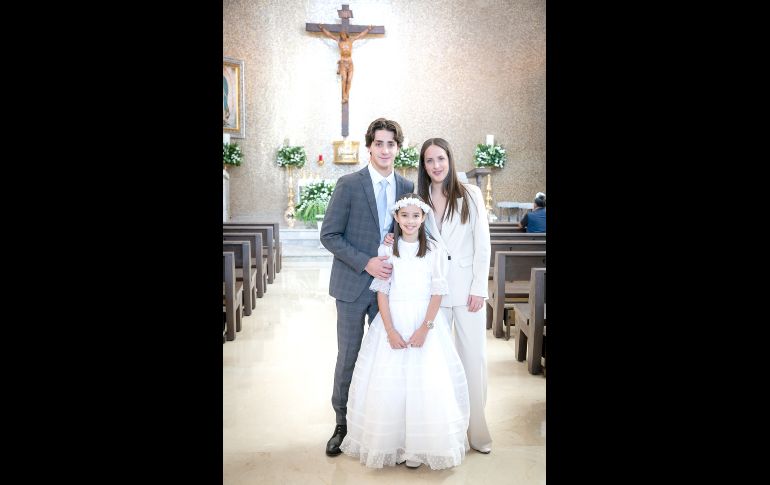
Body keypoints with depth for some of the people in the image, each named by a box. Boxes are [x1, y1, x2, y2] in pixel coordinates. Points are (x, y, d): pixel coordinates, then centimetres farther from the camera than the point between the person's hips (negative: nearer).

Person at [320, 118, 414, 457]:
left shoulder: (407, 187, 5)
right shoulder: (348, 184, -7)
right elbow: (329, 235, -9)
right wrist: (366, 262, -17)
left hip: (389, 283, 3)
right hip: (353, 284, -3)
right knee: (348, 357, 6)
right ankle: (342, 424, 24)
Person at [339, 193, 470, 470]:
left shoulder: (433, 250, 2)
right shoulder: (386, 250, 3)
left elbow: (438, 292, -2)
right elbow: (382, 292, -1)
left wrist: (425, 328, -13)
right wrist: (390, 330, -10)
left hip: (425, 321, 0)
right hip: (393, 320, 1)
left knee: (428, 382, -4)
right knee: (388, 382, -1)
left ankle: (423, 445, 12)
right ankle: (391, 443, 15)